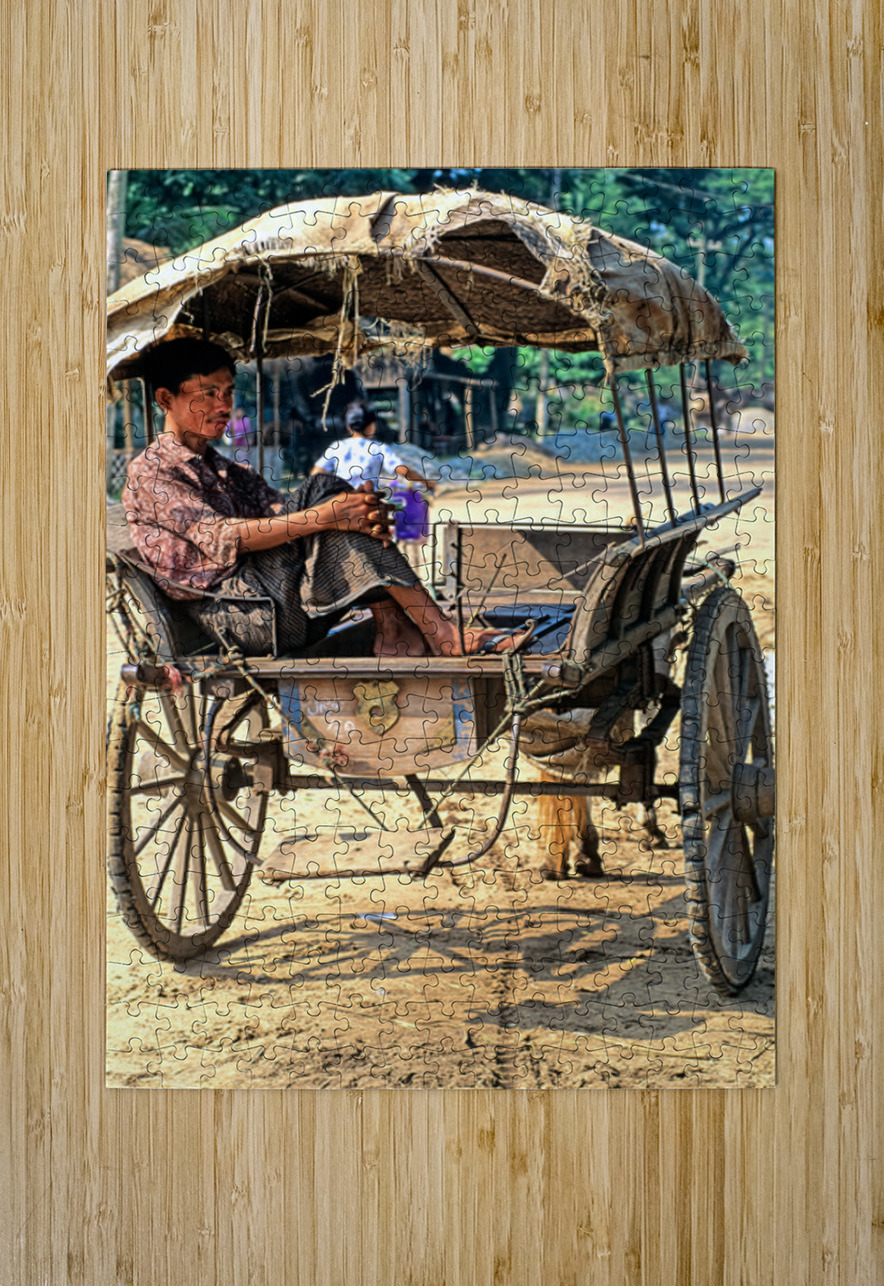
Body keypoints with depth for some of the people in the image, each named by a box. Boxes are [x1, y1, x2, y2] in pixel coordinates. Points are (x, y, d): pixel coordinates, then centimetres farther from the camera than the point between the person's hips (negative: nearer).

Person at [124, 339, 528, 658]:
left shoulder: (231, 473, 26)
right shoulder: (150, 473, -1)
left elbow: (283, 514, 10)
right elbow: (219, 538, -15)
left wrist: (363, 515, -12)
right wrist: (321, 517, -24)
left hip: (289, 615, 7)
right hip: (233, 617, -7)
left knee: (342, 502, -10)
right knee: (321, 492, -21)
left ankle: (395, 632, -22)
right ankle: (443, 636, -25)